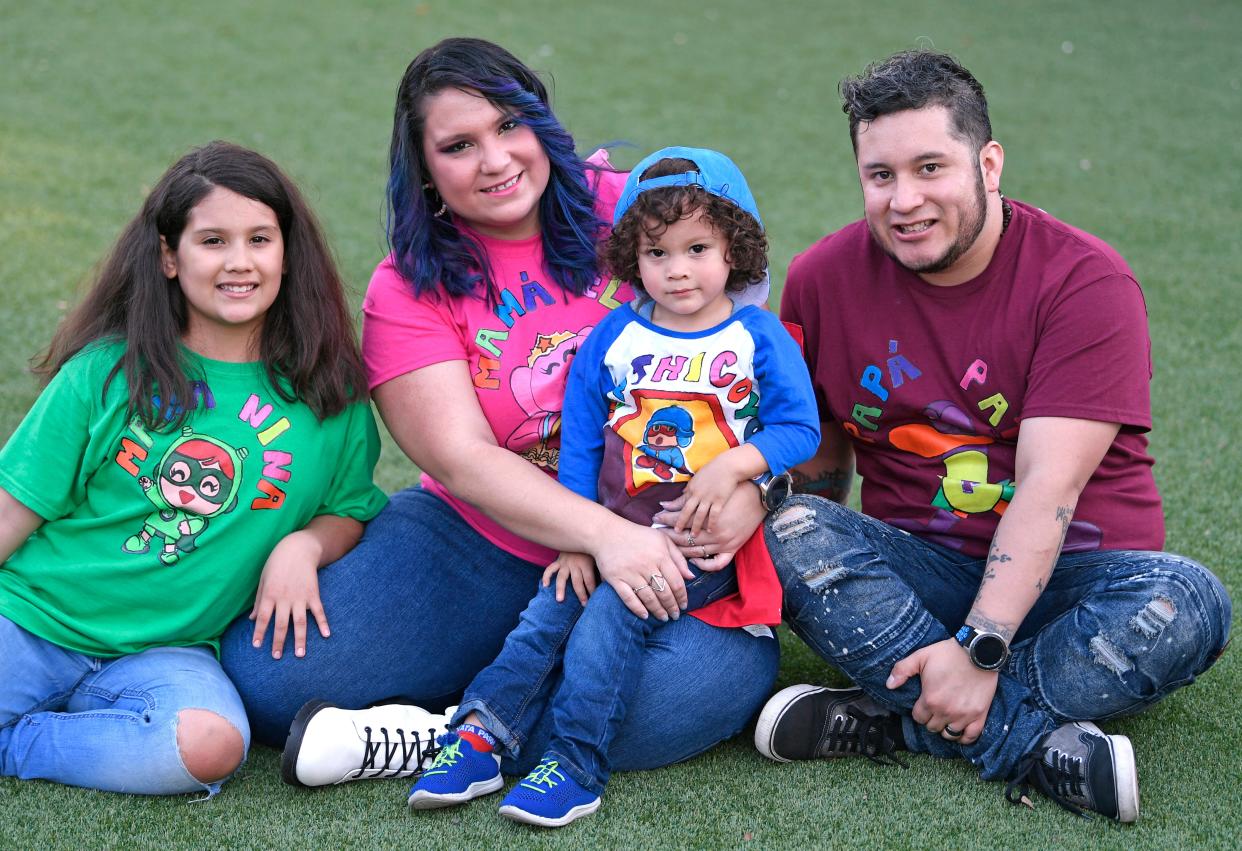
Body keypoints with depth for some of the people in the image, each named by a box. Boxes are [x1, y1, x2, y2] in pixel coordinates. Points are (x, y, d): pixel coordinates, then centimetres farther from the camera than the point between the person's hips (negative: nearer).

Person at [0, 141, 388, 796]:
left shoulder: (327, 393, 5)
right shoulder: (107, 371, 0)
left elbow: (350, 511, 14)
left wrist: (304, 544, -8)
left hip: (164, 653, 3)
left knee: (211, 744, -32)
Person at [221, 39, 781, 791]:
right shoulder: (411, 287, -1)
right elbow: (462, 459, -12)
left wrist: (751, 485, -20)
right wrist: (605, 535, -28)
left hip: (655, 553, 0)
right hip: (476, 546, 0)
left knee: (718, 677, -35)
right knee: (266, 672, -18)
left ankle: (440, 742, -19)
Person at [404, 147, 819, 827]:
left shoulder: (760, 338, 1)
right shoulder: (612, 339, 8)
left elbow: (799, 429, -3)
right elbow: (578, 447, 9)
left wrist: (733, 464, -19)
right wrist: (577, 539, 1)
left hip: (709, 543, -4)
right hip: (613, 536, 4)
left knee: (610, 615, -23)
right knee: (548, 613, -14)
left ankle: (574, 766, -21)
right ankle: (478, 739, -14)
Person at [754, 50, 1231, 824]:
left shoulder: (1086, 280, -13)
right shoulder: (823, 279, 0)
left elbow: (1049, 485, -22)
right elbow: (821, 456, 8)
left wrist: (980, 646, -30)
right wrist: (828, 555, -11)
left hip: (1067, 571, -2)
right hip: (920, 570, 3)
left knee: (1188, 604, -32)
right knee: (792, 533, -27)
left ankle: (889, 721, -30)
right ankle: (1046, 749, -33)